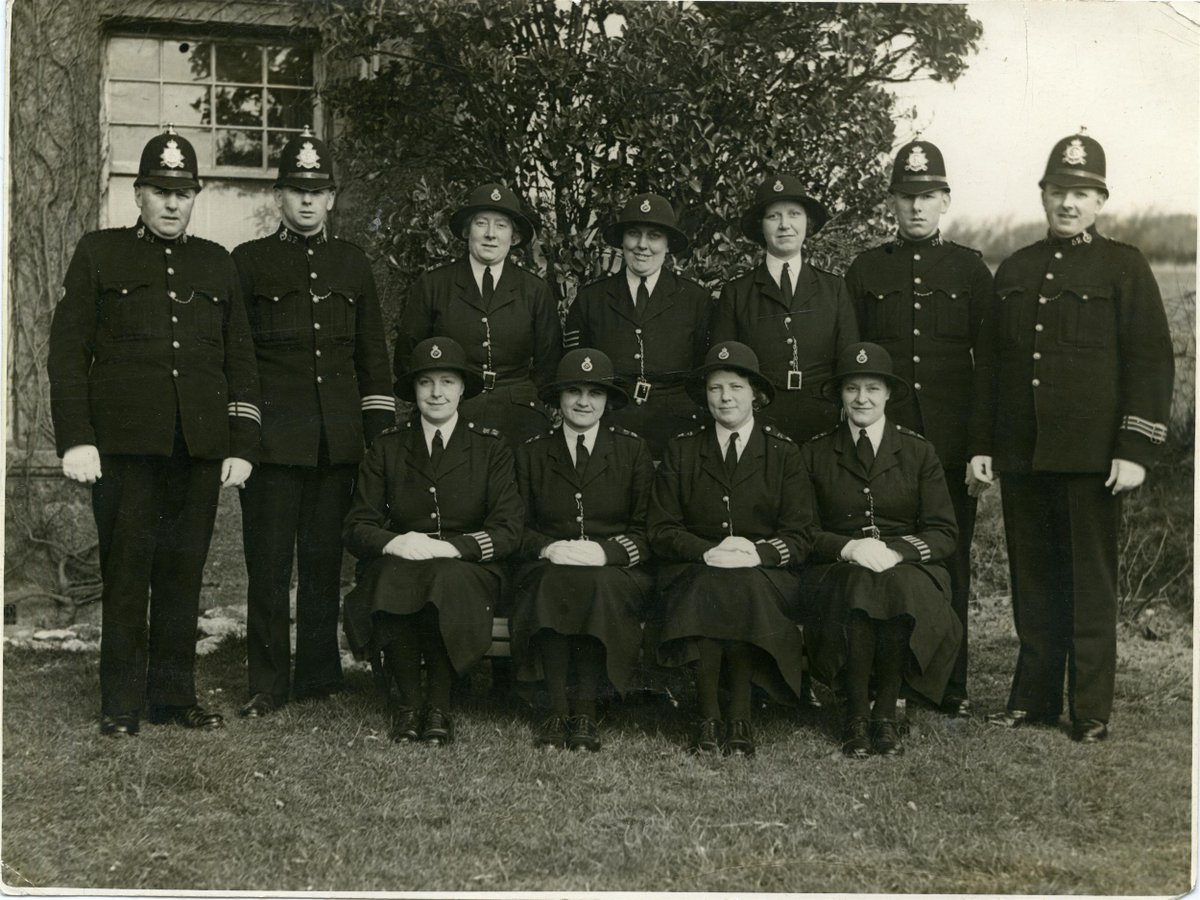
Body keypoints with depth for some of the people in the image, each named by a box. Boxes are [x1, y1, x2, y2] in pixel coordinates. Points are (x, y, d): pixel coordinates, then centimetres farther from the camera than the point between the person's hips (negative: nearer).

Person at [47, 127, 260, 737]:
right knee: (125, 572, -1)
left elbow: (240, 360, 16)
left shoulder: (217, 264, 17)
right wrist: (75, 438, -6)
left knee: (184, 571, 5)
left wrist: (242, 446, 8)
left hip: (200, 444, 3)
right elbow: (68, 350, 3)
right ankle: (122, 703, 8)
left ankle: (174, 694, 15)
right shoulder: (98, 254, 9)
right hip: (123, 441, -2)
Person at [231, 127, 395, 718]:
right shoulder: (250, 261, 6)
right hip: (272, 435, -2)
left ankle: (319, 675, 16)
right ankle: (267, 685, 6)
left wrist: (381, 429, 9)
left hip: (339, 440, 3)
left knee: (325, 559, 7)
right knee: (269, 562, -2)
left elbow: (372, 353, 16)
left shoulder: (353, 263, 14)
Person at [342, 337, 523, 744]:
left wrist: (448, 547, -18)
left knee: (447, 581, -37)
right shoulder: (386, 448, 11)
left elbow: (508, 530, -2)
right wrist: (395, 542, -18)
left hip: (467, 569, -1)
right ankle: (407, 702, -17)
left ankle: (438, 705, -19)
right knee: (392, 578, -35)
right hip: (396, 564, 1)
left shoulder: (491, 448, 7)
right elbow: (356, 527, 5)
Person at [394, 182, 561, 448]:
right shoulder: (431, 285, 8)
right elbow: (407, 358, 10)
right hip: (447, 422, -1)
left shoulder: (535, 292, 11)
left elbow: (549, 365, 13)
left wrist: (525, 402, 2)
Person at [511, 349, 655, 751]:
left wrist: (604, 551, -13)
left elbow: (646, 531, 5)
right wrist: (548, 548, -11)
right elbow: (518, 527, 11)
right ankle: (557, 711, -32)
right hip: (548, 568, 1)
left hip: (615, 570, -1)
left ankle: (586, 712, -31)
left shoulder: (634, 451, 11)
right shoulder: (531, 453, 14)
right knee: (554, 585, -34)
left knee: (598, 585, -36)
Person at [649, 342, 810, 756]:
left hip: (764, 576, -1)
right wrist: (709, 552, -14)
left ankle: (738, 717, -24)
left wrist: (758, 553, -17)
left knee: (742, 593, -35)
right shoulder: (681, 450, 11)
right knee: (708, 592, -34)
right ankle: (708, 717, -24)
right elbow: (661, 530, 5)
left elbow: (799, 536, 4)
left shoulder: (783, 453, 9)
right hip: (693, 573, 1)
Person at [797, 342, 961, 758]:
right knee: (858, 591, -36)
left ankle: (885, 713, -22)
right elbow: (804, 533, 5)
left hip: (908, 570, 0)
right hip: (836, 574, 0)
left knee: (899, 589, -36)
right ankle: (854, 716, -24)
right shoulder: (814, 455, 11)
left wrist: (896, 550, -15)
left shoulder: (919, 453, 11)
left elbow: (944, 534, 4)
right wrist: (849, 547, -15)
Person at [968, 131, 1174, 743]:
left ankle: (1091, 712, 9)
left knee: (1091, 585, 1)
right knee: (1033, 582, 10)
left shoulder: (1124, 268, 2)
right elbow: (989, 363, 17)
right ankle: (1034, 699, 20)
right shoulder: (1014, 271, 15)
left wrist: (1135, 451, -11)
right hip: (1021, 457, 4)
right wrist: (981, 443, 10)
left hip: (1091, 457, -4)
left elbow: (1151, 364, -3)